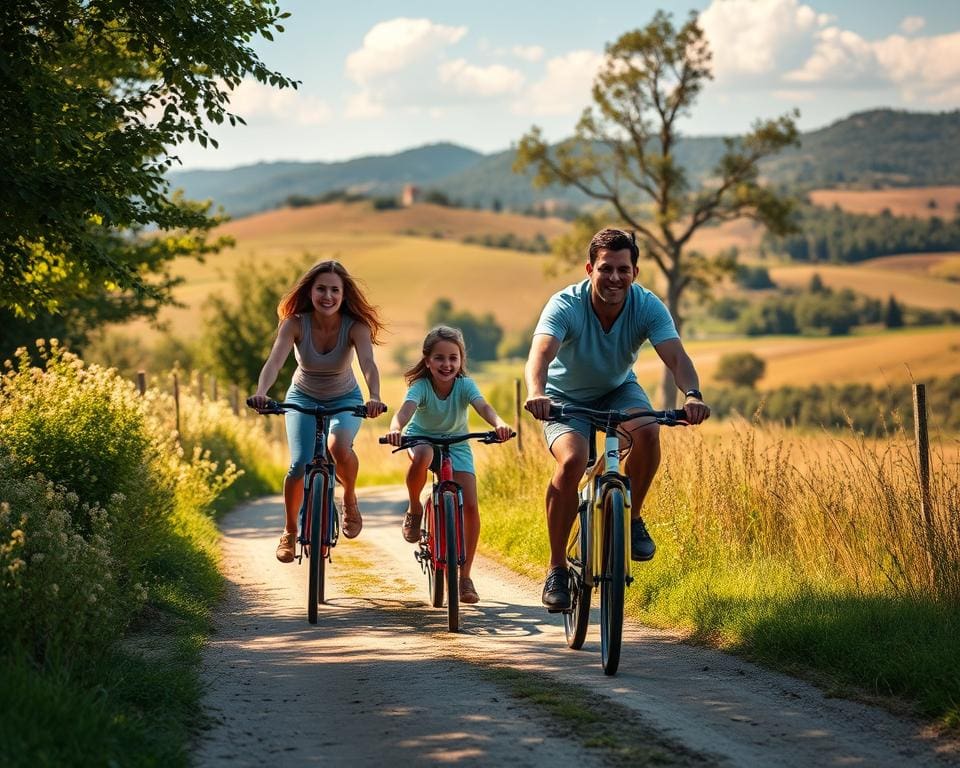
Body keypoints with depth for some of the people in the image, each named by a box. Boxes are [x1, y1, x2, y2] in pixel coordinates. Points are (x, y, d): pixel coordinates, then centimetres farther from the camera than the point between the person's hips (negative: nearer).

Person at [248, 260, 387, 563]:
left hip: (344, 400, -1)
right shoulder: (295, 323, -23)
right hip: (303, 399, 1)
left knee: (338, 446, -33)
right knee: (300, 464, -19)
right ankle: (289, 531, 6)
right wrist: (261, 392, -58)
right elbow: (275, 360, -37)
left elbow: (368, 363, -40)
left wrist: (374, 397, -61)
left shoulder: (355, 326, -24)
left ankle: (350, 501, -2)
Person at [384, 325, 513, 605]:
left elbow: (483, 406, -39)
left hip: (456, 444, 2)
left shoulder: (465, 385, -21)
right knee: (422, 458, -41)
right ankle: (414, 509, -12)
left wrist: (499, 424, -62)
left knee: (471, 506, -14)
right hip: (422, 439, -2)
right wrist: (395, 429, -66)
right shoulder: (421, 386, -24)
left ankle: (465, 576, -2)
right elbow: (407, 408, -43)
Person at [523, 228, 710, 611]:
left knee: (648, 433, -30)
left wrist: (692, 395, -57)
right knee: (572, 460, -29)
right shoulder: (565, 305, -30)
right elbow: (540, 352, -45)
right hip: (567, 396, -2)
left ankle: (631, 517, -4)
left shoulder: (648, 306, -23)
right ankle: (557, 568, -16)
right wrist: (536, 393, -67)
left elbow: (676, 356, -35)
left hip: (618, 389, 2)